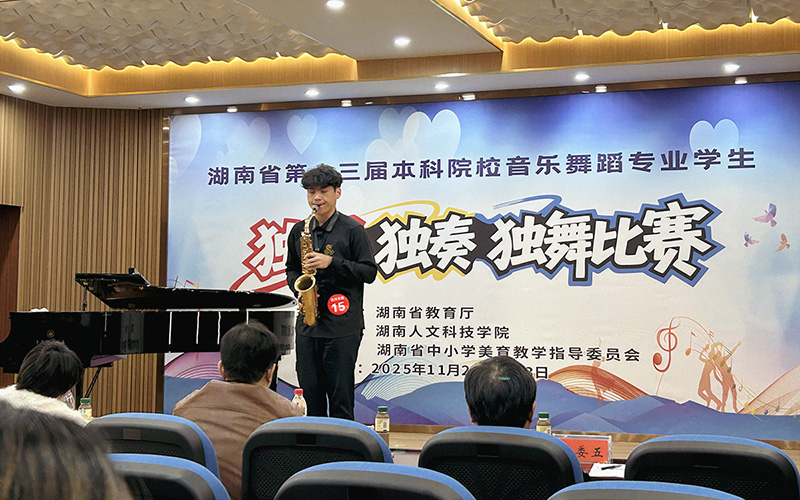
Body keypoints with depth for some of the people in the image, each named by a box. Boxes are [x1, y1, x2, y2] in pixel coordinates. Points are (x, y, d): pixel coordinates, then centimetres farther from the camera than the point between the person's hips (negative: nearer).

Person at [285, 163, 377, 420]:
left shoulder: (352, 230, -3)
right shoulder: (299, 231, 12)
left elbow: (369, 272, -6)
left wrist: (332, 262, -17)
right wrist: (299, 287, 0)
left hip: (342, 325, -5)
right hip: (308, 322, 5)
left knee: (341, 396, -1)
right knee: (310, 391, 9)